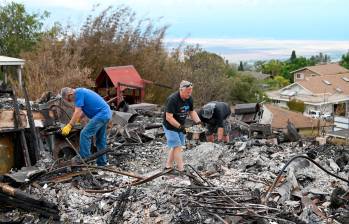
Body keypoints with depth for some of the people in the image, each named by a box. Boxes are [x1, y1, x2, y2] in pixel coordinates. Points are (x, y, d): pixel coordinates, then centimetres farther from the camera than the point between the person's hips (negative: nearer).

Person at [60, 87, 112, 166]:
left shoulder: (78, 93, -12)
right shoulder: (81, 91, 18)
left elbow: (77, 112, -16)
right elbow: (83, 111, 26)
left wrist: (69, 126, -15)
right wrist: (74, 121, 23)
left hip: (101, 114, -11)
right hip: (106, 113, 11)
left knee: (85, 134, -11)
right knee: (101, 138, 16)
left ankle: (85, 160, -8)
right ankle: (102, 162, 24)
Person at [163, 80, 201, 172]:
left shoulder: (189, 98, -4)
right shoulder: (172, 99, -28)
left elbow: (192, 111, 9)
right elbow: (168, 117, -29)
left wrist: (198, 121, -8)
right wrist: (179, 126, -36)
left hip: (180, 126, 8)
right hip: (170, 126, -7)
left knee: (175, 146, 13)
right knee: (177, 147, -10)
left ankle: (168, 165, 26)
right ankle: (181, 169, -7)